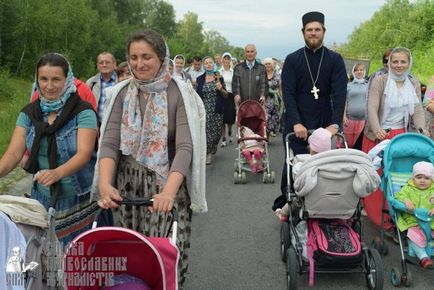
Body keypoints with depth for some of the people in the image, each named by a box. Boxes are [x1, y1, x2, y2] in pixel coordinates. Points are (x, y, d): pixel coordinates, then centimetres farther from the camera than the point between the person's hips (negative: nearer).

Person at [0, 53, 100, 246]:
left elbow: (84, 154, -19)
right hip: (43, 200, 4)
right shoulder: (29, 113, 3)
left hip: (79, 200, -3)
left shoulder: (83, 111, -10)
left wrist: (57, 173, -37)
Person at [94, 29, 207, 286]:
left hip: (168, 185, -3)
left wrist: (169, 190, -32)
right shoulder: (122, 93, 4)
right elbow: (110, 142, -4)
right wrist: (105, 183, -21)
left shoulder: (180, 93, -8)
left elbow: (185, 147, -17)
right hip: (128, 183, 3)